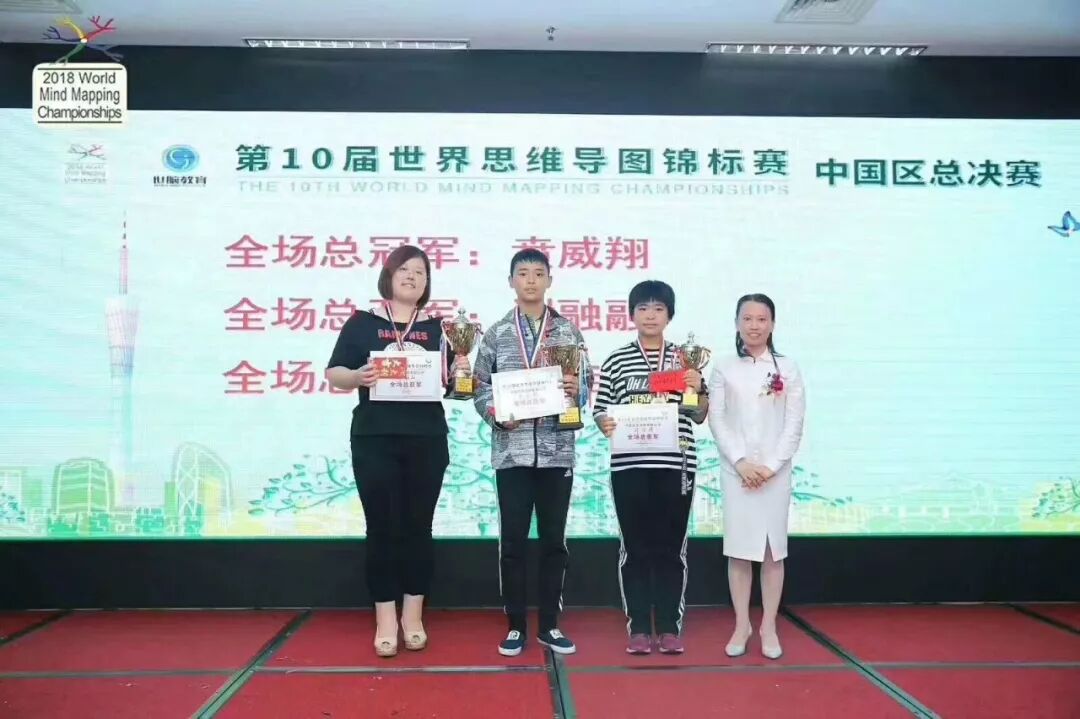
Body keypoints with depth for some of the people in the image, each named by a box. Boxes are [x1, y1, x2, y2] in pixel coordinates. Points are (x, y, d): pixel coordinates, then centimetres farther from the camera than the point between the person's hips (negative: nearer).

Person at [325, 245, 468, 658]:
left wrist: (460, 372, -11)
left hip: (426, 441, 2)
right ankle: (385, 620, 12)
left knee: (418, 527, 7)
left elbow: (451, 383, 11)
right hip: (374, 440, -2)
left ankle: (413, 617, 18)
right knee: (382, 528, 3)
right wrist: (357, 377, -19)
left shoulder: (437, 329, 11)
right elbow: (334, 374, 1)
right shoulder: (362, 323, 5)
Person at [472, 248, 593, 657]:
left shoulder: (568, 331, 7)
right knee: (513, 541, 4)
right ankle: (516, 625, 18)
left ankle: (549, 625, 20)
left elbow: (588, 383, 6)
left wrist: (577, 388, -15)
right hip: (511, 451, -1)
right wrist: (495, 413, -14)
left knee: (554, 540, 8)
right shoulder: (496, 333, 6)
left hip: (557, 450, 1)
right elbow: (480, 388, 4)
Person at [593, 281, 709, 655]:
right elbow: (600, 410, 3)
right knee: (635, 548, 7)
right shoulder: (616, 361, 4)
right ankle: (638, 628, 17)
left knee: (671, 548, 8)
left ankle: (670, 627, 19)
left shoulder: (685, 358, 6)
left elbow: (699, 417, 9)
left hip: (676, 466, 1)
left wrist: (699, 390, -9)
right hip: (629, 466, 0)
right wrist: (606, 424, -18)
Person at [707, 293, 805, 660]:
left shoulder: (787, 368, 5)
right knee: (739, 549, 3)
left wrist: (772, 465, -10)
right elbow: (717, 420, -1)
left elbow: (794, 423, 0)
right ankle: (741, 625, 14)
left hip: (776, 470, 0)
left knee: (773, 549, 4)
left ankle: (769, 627, 15)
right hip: (736, 469, 0)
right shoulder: (724, 369, 5)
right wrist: (740, 461, -12)